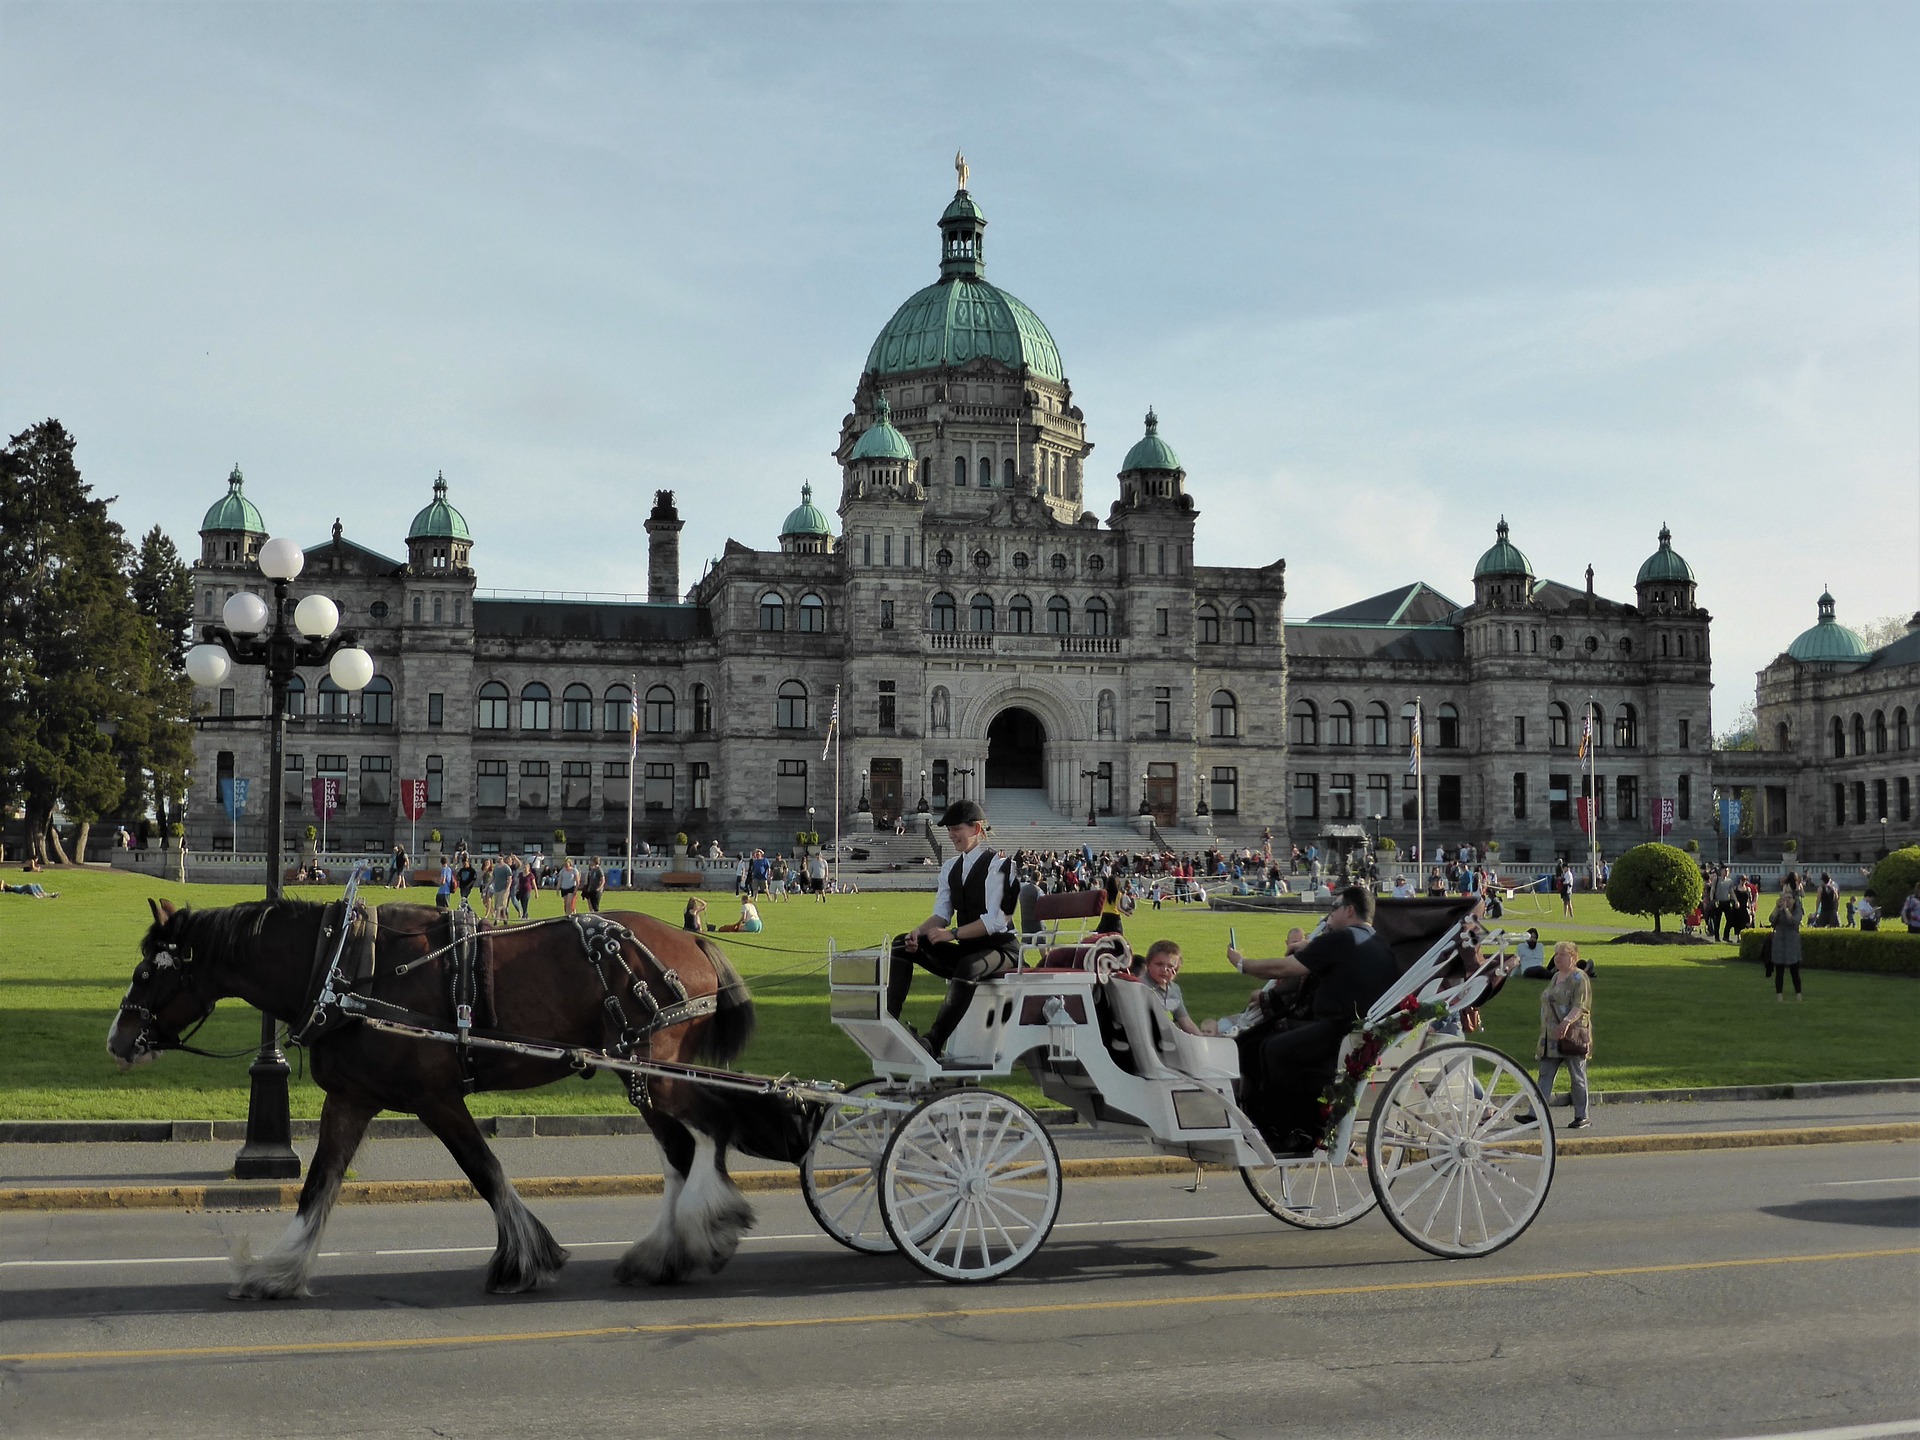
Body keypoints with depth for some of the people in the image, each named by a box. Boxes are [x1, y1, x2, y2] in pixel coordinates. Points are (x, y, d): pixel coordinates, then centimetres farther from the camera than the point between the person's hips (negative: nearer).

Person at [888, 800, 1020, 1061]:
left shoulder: (997, 864, -11)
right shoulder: (950, 868, 12)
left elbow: (995, 920, -19)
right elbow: (941, 914, 6)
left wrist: (953, 933, -29)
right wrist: (918, 932, -16)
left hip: (1001, 949, -8)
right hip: (965, 951, 8)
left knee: (969, 967, -41)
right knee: (902, 944, -8)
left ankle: (934, 1041, -41)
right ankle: (888, 1018, -20)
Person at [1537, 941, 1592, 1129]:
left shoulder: (1579, 979, -8)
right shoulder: (1556, 976, 17)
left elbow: (1580, 1007, -19)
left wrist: (1567, 1021, -35)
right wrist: (1545, 1032, 22)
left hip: (1572, 1035, -8)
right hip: (1551, 1037, 8)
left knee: (1577, 1076, 1)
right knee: (1545, 1074, 1)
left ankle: (1581, 1117, 9)